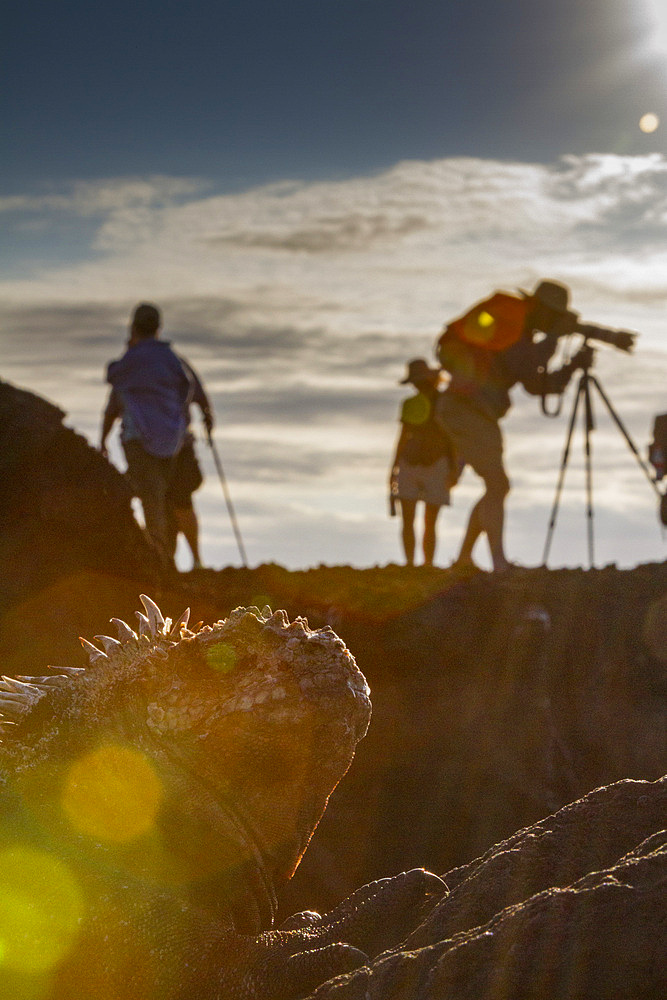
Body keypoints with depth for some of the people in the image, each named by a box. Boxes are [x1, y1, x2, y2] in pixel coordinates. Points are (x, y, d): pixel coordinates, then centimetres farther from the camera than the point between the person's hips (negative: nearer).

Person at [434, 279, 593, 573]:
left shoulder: (522, 333, 18)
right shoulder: (509, 324, -12)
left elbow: (538, 385, 15)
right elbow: (530, 371, -22)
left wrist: (574, 365, 5)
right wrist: (553, 336, -14)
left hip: (480, 415, 10)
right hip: (464, 409, -10)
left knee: (497, 488, 13)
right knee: (497, 484, -17)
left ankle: (464, 558, 19)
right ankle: (500, 565, -23)